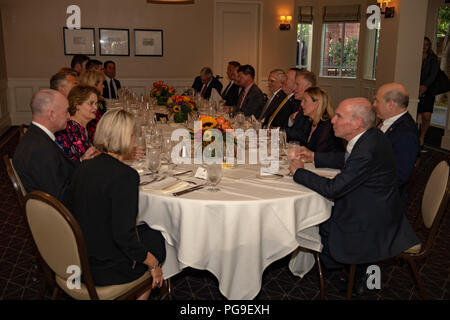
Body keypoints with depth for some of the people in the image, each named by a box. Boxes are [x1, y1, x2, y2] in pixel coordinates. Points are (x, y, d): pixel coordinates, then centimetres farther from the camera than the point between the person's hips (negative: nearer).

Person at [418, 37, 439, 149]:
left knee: (426, 117, -8)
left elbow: (433, 74, -3)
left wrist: (425, 85, -19)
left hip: (427, 90, 0)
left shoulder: (432, 58, 7)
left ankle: (422, 138, 11)